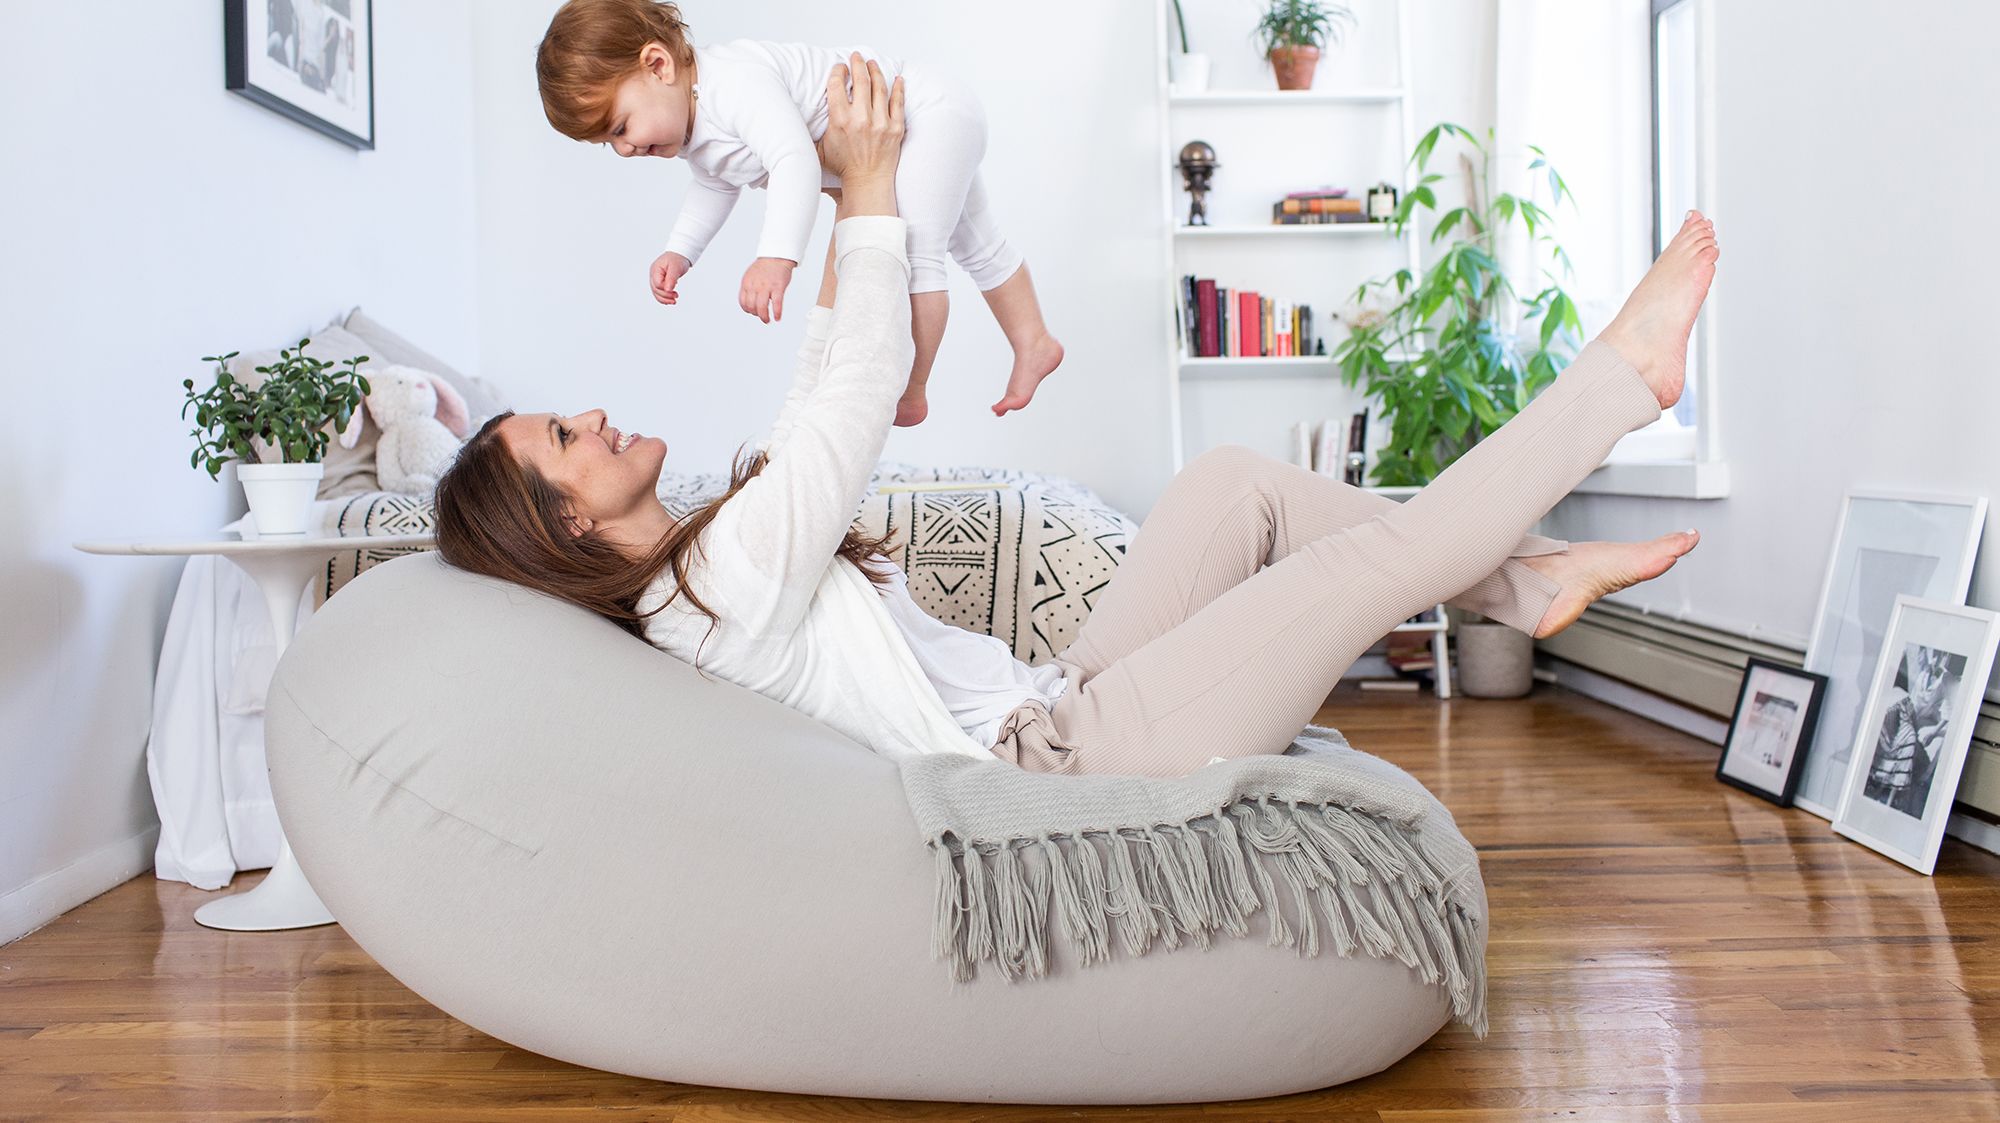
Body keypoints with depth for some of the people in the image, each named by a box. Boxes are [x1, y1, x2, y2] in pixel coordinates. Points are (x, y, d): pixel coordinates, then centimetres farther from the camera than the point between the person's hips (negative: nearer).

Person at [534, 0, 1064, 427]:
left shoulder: (734, 80, -34)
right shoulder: (693, 134, 1)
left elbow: (796, 159, -46)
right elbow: (716, 186, 21)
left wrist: (776, 256, -56)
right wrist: (679, 252, 10)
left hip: (930, 111, -11)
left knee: (912, 255, -20)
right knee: (977, 247, 22)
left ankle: (908, 394, -11)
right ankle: (1033, 343, 37)